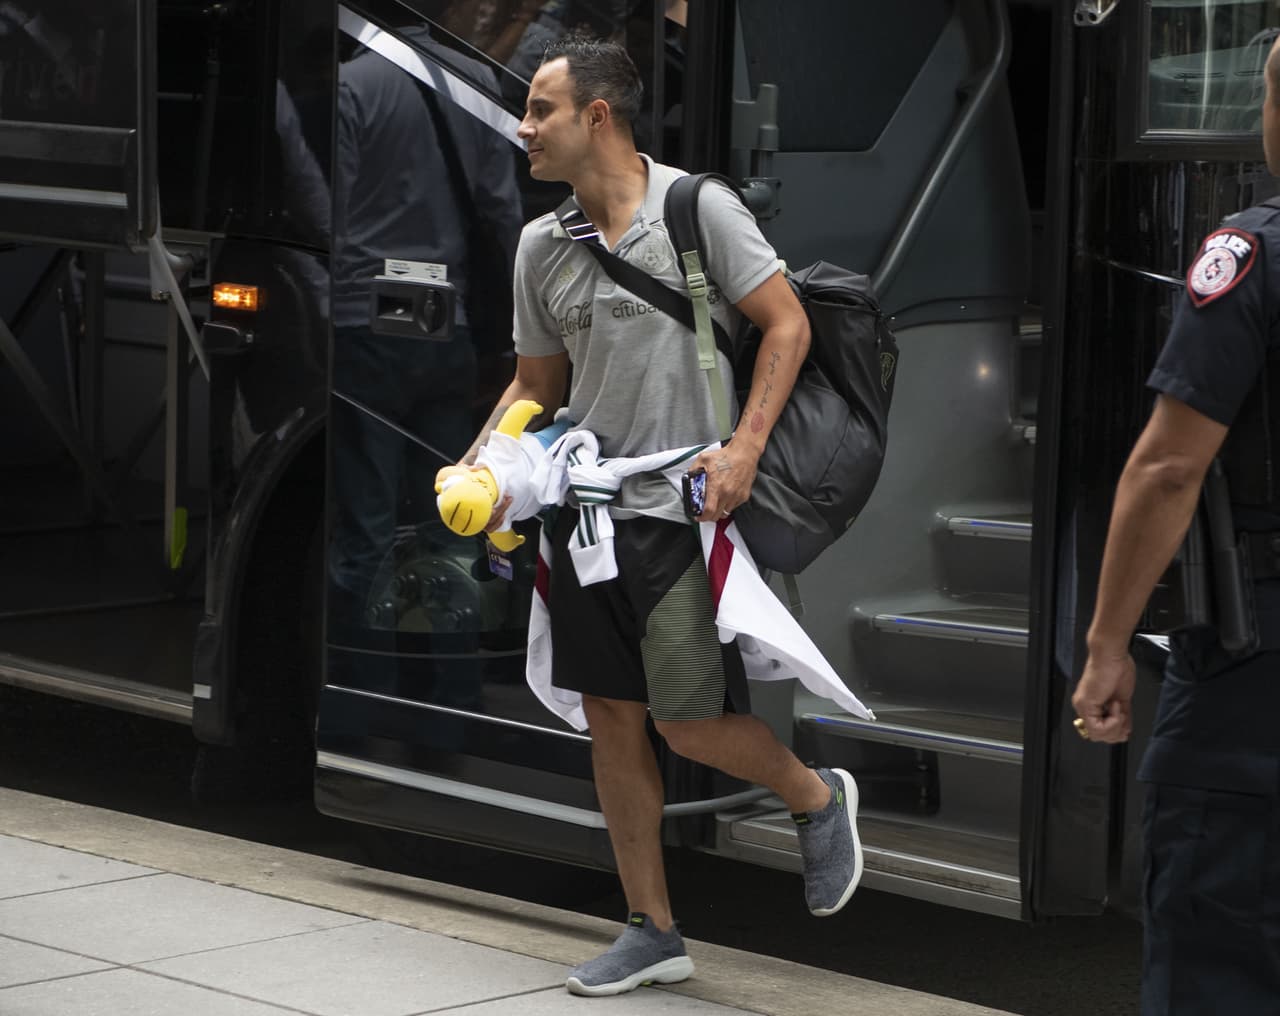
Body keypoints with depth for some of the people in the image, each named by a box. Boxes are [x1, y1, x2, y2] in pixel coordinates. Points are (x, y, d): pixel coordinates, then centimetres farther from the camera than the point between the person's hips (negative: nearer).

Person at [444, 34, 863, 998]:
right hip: (586, 510, 6)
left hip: (683, 510, -6)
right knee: (612, 720, 8)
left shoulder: (697, 208, -9)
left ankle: (817, 798, 22)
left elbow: (787, 324, -6)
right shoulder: (541, 246, 8)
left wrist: (744, 447, -16)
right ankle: (653, 931, 18)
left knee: (689, 722, -9)